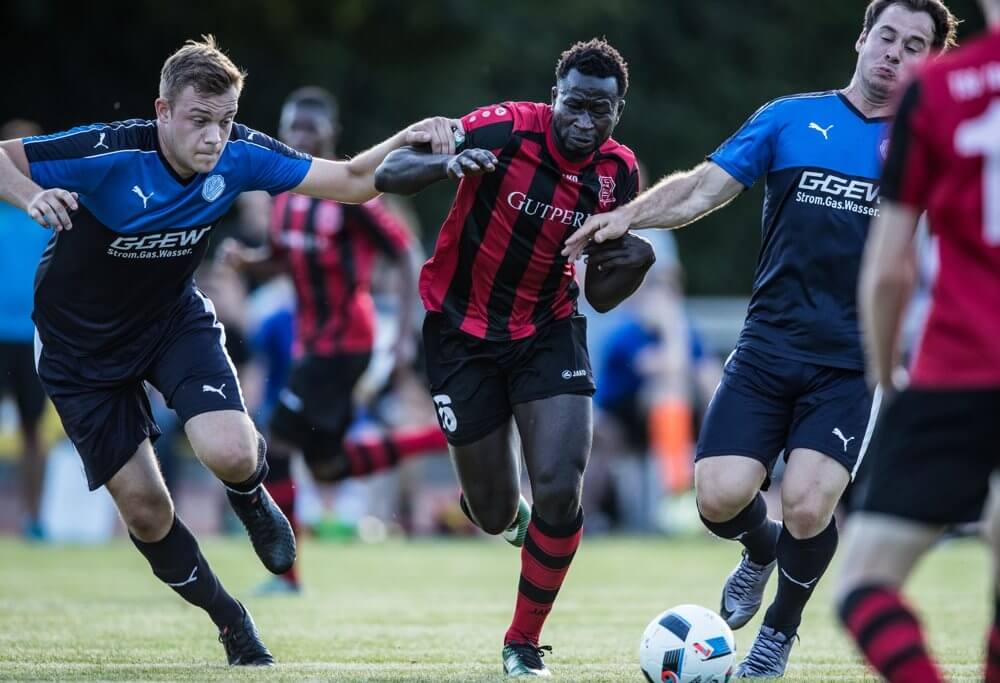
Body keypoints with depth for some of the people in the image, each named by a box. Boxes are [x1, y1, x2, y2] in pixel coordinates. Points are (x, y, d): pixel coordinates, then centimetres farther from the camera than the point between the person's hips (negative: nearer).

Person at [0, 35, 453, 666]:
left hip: (175, 319, 2)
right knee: (144, 510, -3)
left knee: (231, 455, -25)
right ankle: (228, 619, 24)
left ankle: (251, 497, 14)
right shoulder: (108, 153, -31)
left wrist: (407, 141, -30)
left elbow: (351, 181, -13)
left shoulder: (240, 154, -18)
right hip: (82, 346, -2)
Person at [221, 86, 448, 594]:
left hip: (343, 342, -9)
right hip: (313, 339, 9)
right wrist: (243, 260, -4)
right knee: (328, 466, 11)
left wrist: (405, 334, -16)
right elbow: (277, 262, 18)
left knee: (278, 443, -10)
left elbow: (403, 255, -12)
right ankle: (445, 439, 22)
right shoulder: (285, 193, 6)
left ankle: (285, 572, -1)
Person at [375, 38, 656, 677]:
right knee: (494, 514, 3)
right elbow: (386, 173, -21)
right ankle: (498, 499, 44)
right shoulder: (503, 128, -20)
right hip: (463, 330, -2)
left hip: (548, 330, 2)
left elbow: (600, 295, 2)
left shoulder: (618, 172, -7)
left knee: (559, 491, -16)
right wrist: (448, 162, -41)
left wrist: (636, 263, -20)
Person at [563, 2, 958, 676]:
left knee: (807, 506, -18)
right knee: (720, 497, -13)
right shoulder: (792, 119, 7)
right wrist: (629, 215, -10)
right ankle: (761, 549, 26)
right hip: (768, 348, 1)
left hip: (854, 366, -1)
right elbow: (703, 189, 4)